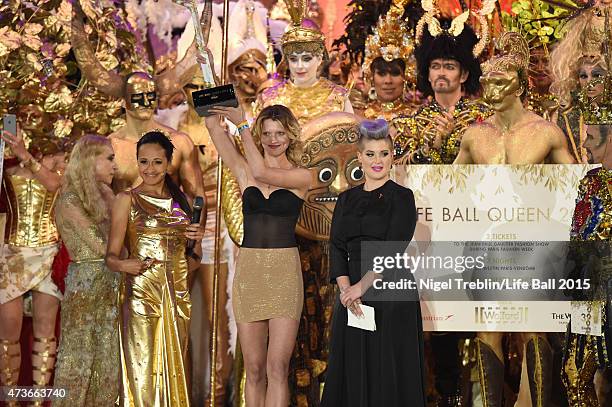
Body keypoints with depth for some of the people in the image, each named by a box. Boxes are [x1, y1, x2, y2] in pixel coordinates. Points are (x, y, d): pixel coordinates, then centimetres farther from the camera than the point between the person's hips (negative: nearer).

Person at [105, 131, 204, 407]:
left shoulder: (179, 199, 14)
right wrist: (123, 264, -28)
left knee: (173, 370, 8)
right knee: (142, 371, -7)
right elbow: (111, 255, -6)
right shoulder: (127, 199, -2)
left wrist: (195, 238, 5)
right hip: (140, 293, -5)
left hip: (177, 295, 5)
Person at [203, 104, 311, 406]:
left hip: (284, 271, -3)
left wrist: (241, 124, -14)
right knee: (254, 368, 4)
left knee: (277, 367, -8)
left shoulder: (301, 177, 2)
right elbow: (213, 127, 0)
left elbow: (262, 172, -16)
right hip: (248, 269, 3)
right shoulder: (244, 172, 10)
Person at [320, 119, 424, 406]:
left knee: (388, 370, -1)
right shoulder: (347, 200, 12)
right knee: (352, 369, 8)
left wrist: (362, 286, -20)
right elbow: (337, 247, 4)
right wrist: (346, 289, -12)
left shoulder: (402, 197, -3)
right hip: (352, 294, 5)